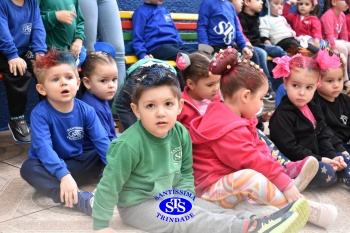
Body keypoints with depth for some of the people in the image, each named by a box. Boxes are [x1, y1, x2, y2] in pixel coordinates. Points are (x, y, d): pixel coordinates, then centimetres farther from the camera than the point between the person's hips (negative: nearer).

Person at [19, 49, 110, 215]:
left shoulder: (86, 110, -8)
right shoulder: (40, 114, -20)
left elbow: (101, 140, -12)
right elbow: (43, 147, -31)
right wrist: (63, 175, -45)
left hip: (77, 164, 3)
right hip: (50, 167, -3)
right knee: (28, 168, -35)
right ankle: (80, 200, -47)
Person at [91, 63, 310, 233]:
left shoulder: (181, 134, -7)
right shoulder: (129, 144, -27)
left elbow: (186, 172, 7)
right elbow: (109, 185, -20)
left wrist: (181, 195, -10)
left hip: (169, 196, 8)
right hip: (137, 204, -7)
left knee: (214, 210, -8)